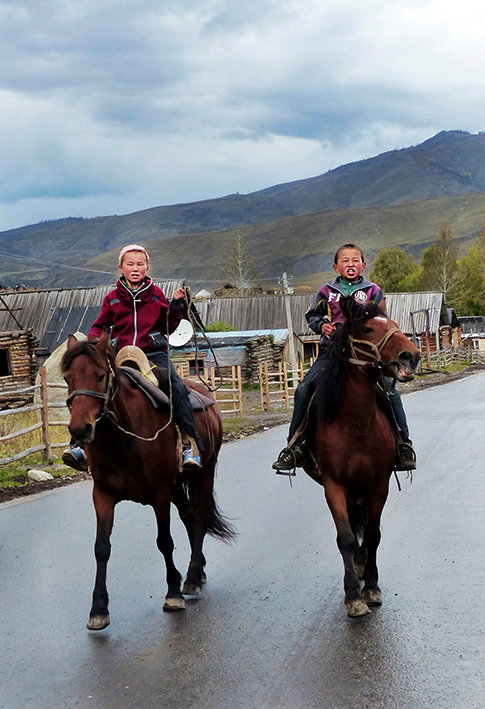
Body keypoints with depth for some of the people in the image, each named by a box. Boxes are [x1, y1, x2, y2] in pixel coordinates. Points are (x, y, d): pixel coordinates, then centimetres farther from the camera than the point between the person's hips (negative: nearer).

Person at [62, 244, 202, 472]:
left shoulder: (156, 294, 11)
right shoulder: (112, 298, 12)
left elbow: (168, 327, 12)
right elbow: (99, 326, 18)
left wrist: (176, 305, -2)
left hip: (154, 354, -1)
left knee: (177, 388, -26)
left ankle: (190, 443, -23)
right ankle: (79, 441, -16)